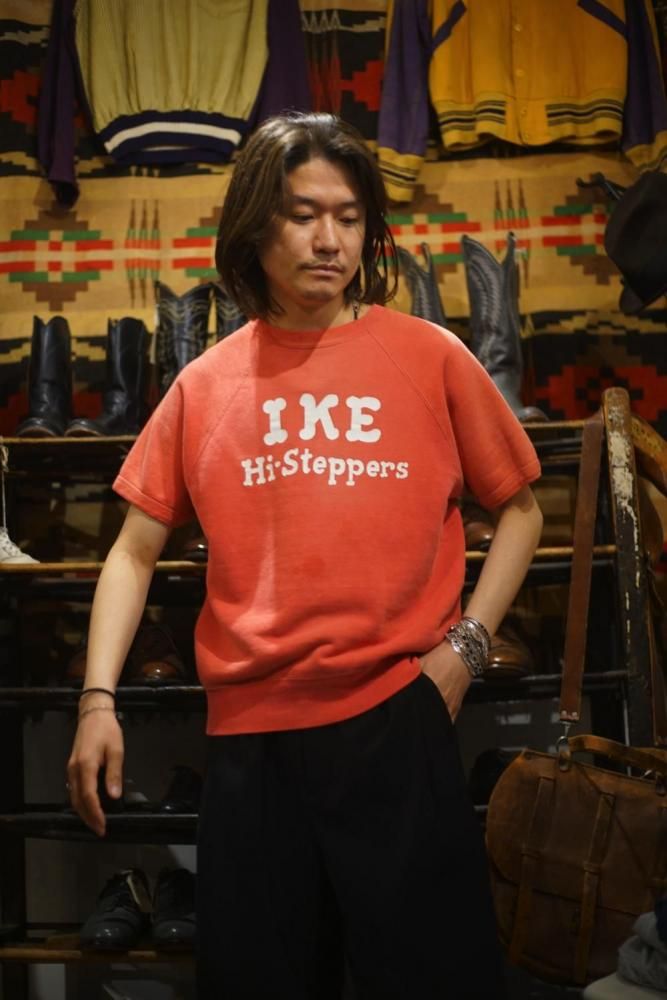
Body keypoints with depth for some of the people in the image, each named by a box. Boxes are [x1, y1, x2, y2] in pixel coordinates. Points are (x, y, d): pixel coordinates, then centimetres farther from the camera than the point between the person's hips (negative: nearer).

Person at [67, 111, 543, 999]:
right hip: (249, 737, 2)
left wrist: (465, 647, -2)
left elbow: (519, 509, 10)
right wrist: (98, 699, 0)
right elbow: (136, 550, 10)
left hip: (397, 725, -2)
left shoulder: (430, 357, 2)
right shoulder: (206, 385, 7)